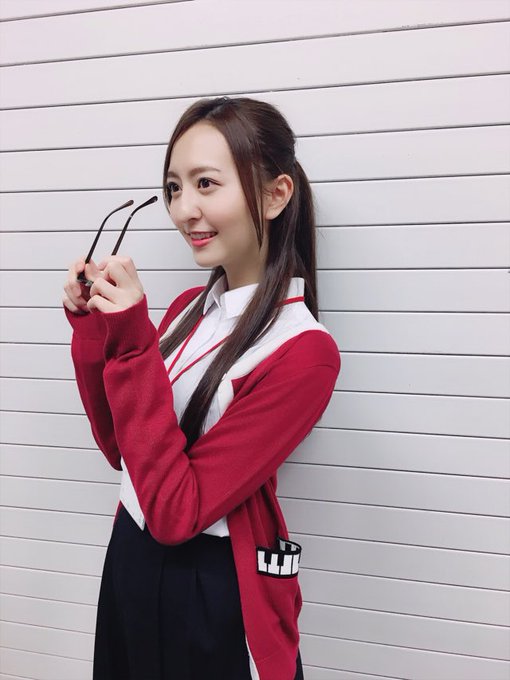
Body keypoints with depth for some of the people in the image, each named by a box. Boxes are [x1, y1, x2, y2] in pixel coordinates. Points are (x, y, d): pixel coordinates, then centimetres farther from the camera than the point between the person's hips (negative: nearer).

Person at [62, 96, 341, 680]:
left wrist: (133, 343, -27)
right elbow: (120, 448, 4)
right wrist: (92, 326, -7)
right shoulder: (189, 309, -3)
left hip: (215, 597, -6)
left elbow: (175, 512, -24)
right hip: (130, 566, 6)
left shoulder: (303, 351, -22)